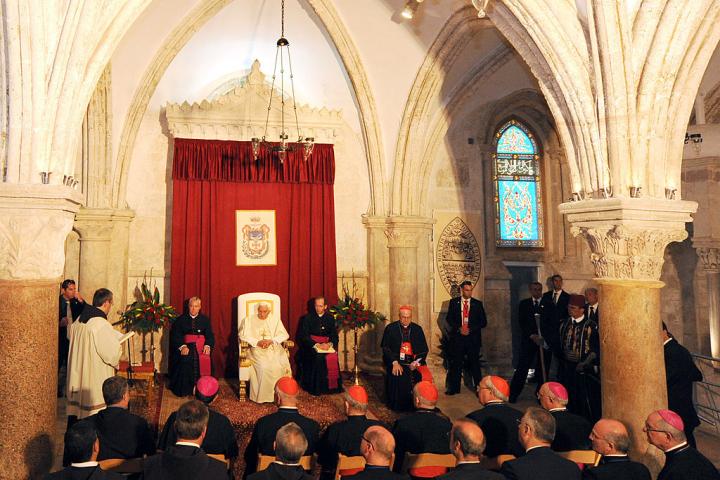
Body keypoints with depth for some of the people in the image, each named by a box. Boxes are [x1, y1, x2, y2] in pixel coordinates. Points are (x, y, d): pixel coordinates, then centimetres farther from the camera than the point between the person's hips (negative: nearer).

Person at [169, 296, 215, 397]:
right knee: (185, 359, -29)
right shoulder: (181, 319, 11)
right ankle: (183, 389, -19)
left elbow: (210, 335, 6)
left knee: (204, 359, -27)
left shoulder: (205, 319, 14)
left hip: (201, 345, 1)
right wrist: (182, 346, -18)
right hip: (185, 345, -1)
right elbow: (176, 335, 0)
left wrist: (207, 345, -15)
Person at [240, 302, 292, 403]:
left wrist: (271, 341, -10)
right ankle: (262, 396, -20)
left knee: (281, 364, -27)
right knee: (264, 366, -31)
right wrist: (257, 342, -12)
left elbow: (284, 334, 7)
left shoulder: (275, 319, 13)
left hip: (274, 347, 1)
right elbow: (243, 335, 2)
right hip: (257, 349, -1)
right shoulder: (249, 320, 11)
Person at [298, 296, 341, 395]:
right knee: (318, 357, -31)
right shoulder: (308, 318, 4)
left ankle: (332, 386, -12)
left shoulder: (330, 318, 12)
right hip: (311, 345, -2)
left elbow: (334, 336, 7)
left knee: (333, 357, -27)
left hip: (327, 345, 2)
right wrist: (317, 345, -18)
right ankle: (316, 388, -20)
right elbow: (304, 336, -4)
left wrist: (329, 344, -15)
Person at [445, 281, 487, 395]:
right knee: (456, 364, 4)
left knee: (474, 363, -1)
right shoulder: (453, 302, 7)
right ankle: (454, 388, 13)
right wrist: (459, 328, -10)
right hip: (457, 337, 0)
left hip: (473, 337, 0)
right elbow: (449, 319, 4)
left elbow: (483, 322, 3)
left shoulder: (478, 304, 6)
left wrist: (470, 329, -9)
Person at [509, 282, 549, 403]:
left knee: (544, 369, 3)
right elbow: (522, 322, -1)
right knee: (522, 368, -3)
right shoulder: (524, 304, 6)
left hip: (545, 341, 1)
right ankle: (513, 394, 4)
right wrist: (532, 335, -14)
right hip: (528, 340, -1)